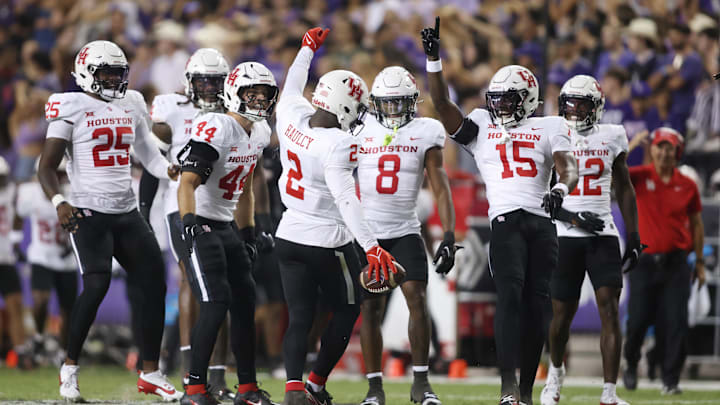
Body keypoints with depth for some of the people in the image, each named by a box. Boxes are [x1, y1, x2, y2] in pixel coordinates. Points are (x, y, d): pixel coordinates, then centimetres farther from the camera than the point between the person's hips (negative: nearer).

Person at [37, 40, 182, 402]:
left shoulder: (131, 105, 12)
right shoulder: (72, 108, -6)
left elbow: (147, 154, 22)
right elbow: (47, 166, -8)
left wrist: (171, 170, 0)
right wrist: (58, 202, -25)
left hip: (126, 212, 7)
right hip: (87, 211, -7)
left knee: (153, 283, 2)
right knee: (97, 285, -19)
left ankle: (150, 373, 12)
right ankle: (69, 369, -4)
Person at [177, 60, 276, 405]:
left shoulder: (260, 132, 7)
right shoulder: (215, 129, -20)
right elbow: (188, 183, -28)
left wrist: (248, 234, 19)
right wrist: (189, 221, -43)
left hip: (228, 227, 9)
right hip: (200, 227, -9)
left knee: (245, 303, 7)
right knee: (216, 304, -17)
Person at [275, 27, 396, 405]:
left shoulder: (293, 120, -4)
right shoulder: (337, 145, -23)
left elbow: (291, 89, 19)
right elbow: (346, 200, -30)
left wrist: (308, 49, 34)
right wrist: (371, 247, -33)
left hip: (289, 237, 6)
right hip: (327, 243, -6)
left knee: (299, 316, 6)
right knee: (346, 312, 14)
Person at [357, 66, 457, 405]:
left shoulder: (425, 133, 1)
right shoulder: (361, 132, 2)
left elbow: (440, 188, -1)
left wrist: (449, 235, -10)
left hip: (405, 230, 0)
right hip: (367, 232, 0)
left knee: (417, 297, -14)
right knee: (371, 308, -1)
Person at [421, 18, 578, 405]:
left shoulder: (549, 128, 15)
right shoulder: (480, 126, 17)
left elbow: (567, 165, 0)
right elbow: (442, 104, 7)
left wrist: (561, 189, -22)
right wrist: (433, 58, -3)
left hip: (542, 221, 2)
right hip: (506, 219, -2)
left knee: (537, 303, 2)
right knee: (510, 293, -19)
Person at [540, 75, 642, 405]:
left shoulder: (611, 137, 6)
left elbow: (624, 188, 15)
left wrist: (633, 235, 10)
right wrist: (574, 219, -16)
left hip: (603, 235, 1)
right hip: (565, 236, -1)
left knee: (609, 310, -11)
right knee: (563, 313, 6)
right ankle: (555, 371, 36)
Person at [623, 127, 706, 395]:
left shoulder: (687, 185, 5)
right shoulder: (639, 177, 1)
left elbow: (696, 223, 12)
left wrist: (700, 261, 12)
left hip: (676, 263, 1)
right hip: (645, 260, -1)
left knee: (675, 323, -6)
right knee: (638, 320, -1)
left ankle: (671, 379, 2)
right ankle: (631, 365, 25)